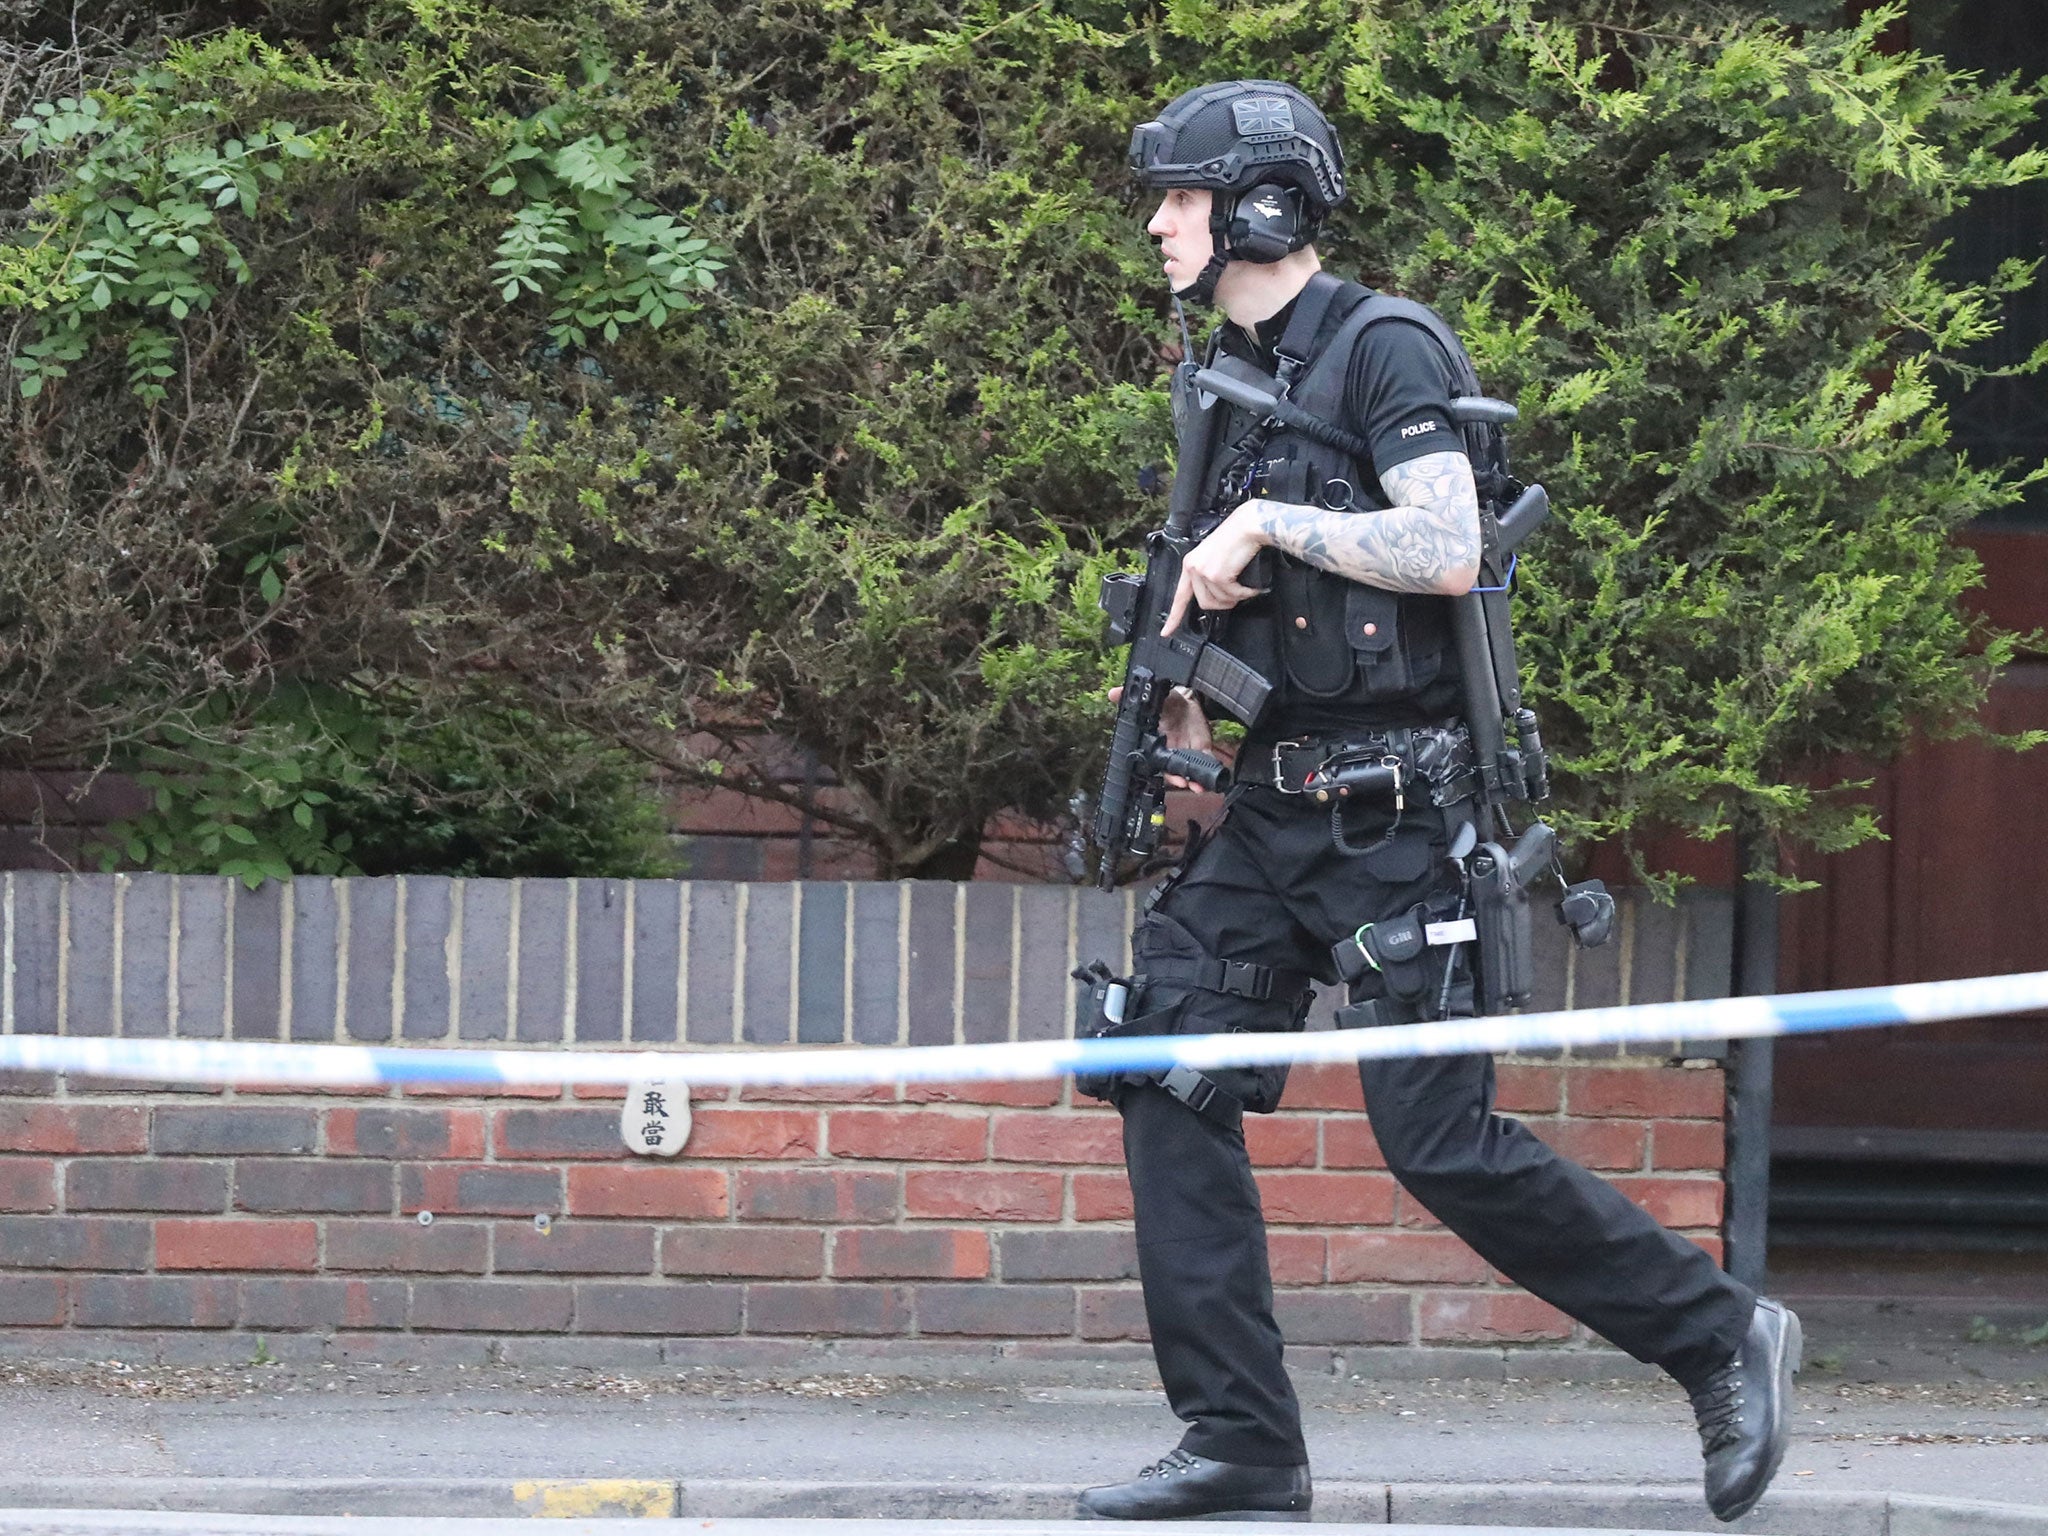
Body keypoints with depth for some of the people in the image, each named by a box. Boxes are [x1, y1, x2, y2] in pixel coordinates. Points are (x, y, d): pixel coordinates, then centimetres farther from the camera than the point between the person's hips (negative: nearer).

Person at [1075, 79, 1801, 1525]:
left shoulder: (1382, 352, -12)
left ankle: (1721, 1336, 6)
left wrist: (1269, 522, -21)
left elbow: (1448, 552, -24)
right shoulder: (1228, 375, 14)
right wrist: (1182, 678, 11)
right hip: (1276, 796, 8)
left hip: (1392, 802, -8)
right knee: (1168, 1070, -3)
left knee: (1439, 1137, -10)